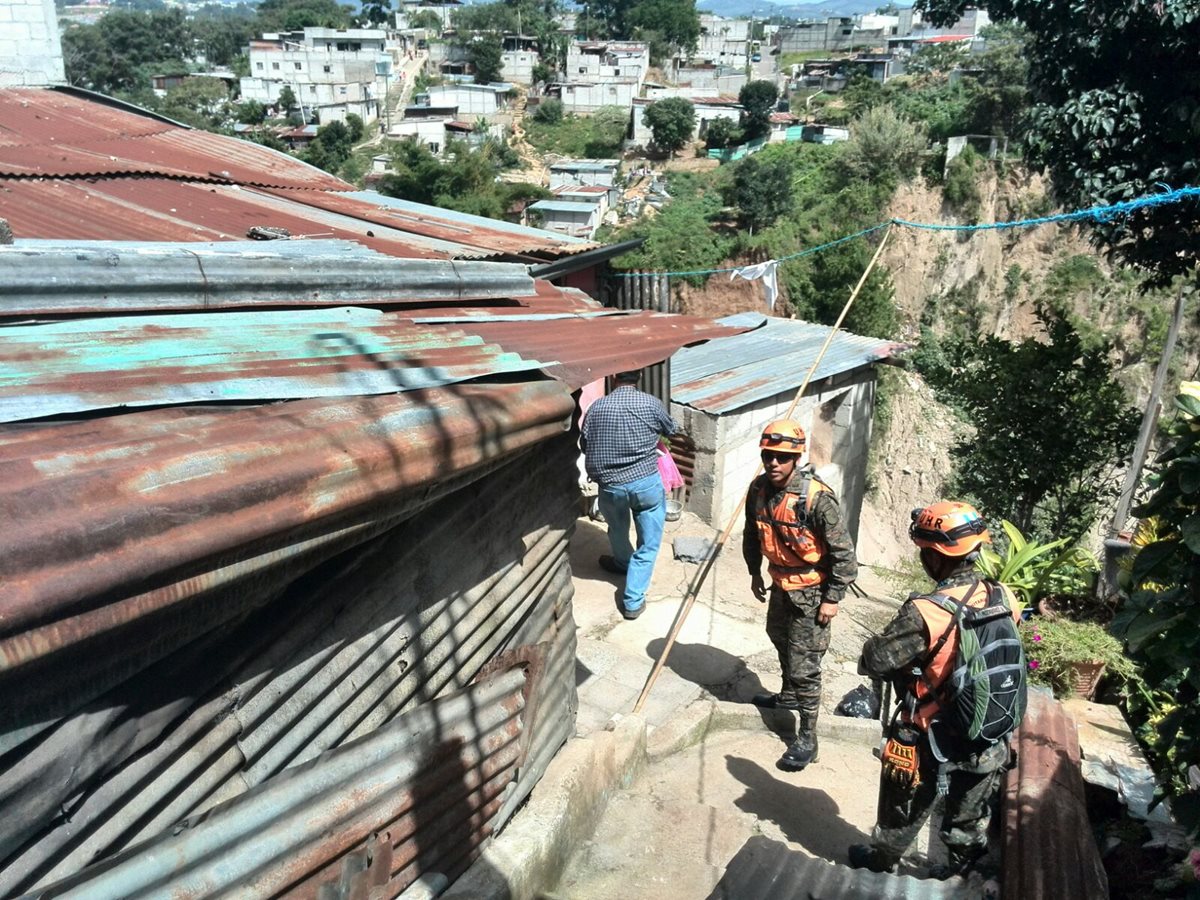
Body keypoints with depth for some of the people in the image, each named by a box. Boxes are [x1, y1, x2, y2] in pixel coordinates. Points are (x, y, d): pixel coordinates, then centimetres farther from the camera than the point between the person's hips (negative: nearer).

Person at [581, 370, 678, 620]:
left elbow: (586, 448, 6)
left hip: (610, 485, 2)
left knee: (618, 531, 30)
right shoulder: (651, 403, -5)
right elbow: (672, 429, 14)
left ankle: (623, 563, 56)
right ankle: (632, 600, 8)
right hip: (647, 481, -2)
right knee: (648, 543, 11)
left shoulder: (596, 408, -2)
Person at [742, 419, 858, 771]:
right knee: (781, 642, 28)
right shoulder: (759, 489, -9)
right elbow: (752, 534, 9)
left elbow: (844, 552, -20)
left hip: (811, 590, -7)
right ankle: (789, 695, 53)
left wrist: (833, 599, -17)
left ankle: (807, 738, 14)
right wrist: (755, 573, 15)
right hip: (780, 584, 7)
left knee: (804, 665, -1)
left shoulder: (817, 497, -28)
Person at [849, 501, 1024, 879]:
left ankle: (882, 857, 46)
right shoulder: (1003, 597, -13)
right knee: (970, 812, 28)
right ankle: (963, 862, 49)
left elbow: (874, 662, -24)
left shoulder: (926, 613, -32)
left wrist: (872, 648, -2)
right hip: (989, 737, 4)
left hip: (931, 739, -4)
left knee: (904, 806, 23)